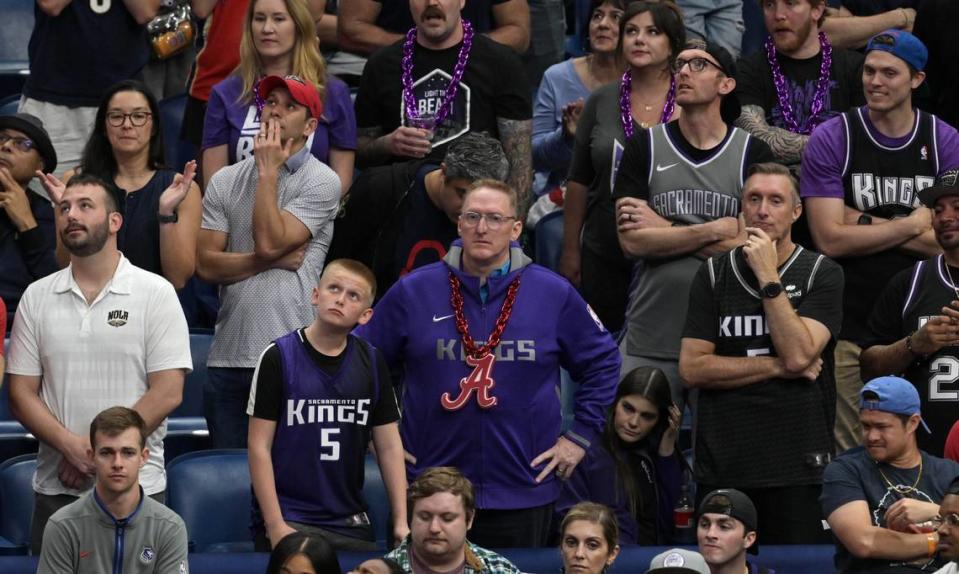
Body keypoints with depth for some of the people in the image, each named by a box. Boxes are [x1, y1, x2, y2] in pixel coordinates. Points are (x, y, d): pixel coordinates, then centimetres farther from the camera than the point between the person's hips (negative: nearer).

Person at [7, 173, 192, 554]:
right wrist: (71, 446, -12)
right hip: (55, 490, 3)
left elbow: (167, 393, -7)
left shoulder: (155, 293, 0)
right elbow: (21, 394, 5)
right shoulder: (37, 298, 9)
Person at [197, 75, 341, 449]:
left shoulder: (321, 182, -1)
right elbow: (206, 264, 2)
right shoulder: (225, 181, 12)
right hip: (228, 358, 4)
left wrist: (268, 171, -6)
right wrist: (275, 260, -8)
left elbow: (269, 241, -14)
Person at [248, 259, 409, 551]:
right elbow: (260, 447, -7)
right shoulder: (279, 357, -6)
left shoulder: (371, 363, 6)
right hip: (290, 521, -4)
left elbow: (389, 447, 10)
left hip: (351, 524, 4)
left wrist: (401, 522, 3)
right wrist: (275, 526, -12)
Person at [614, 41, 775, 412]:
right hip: (651, 338, 1)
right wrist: (715, 231, -9)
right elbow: (632, 241, -5)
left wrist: (664, 229, -7)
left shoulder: (752, 153, 3)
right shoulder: (644, 148, 7)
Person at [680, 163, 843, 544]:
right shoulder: (714, 274, 7)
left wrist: (768, 277, -12)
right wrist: (776, 367, -8)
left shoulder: (822, 274, 1)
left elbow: (798, 354, -14)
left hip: (796, 465, -2)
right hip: (721, 464, 2)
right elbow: (692, 369, -2)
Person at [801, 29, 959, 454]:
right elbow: (830, 239, -11)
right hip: (851, 327, -2)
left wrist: (866, 224, -12)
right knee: (850, 453, -1)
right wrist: (914, 225, -6)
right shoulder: (832, 139, -2)